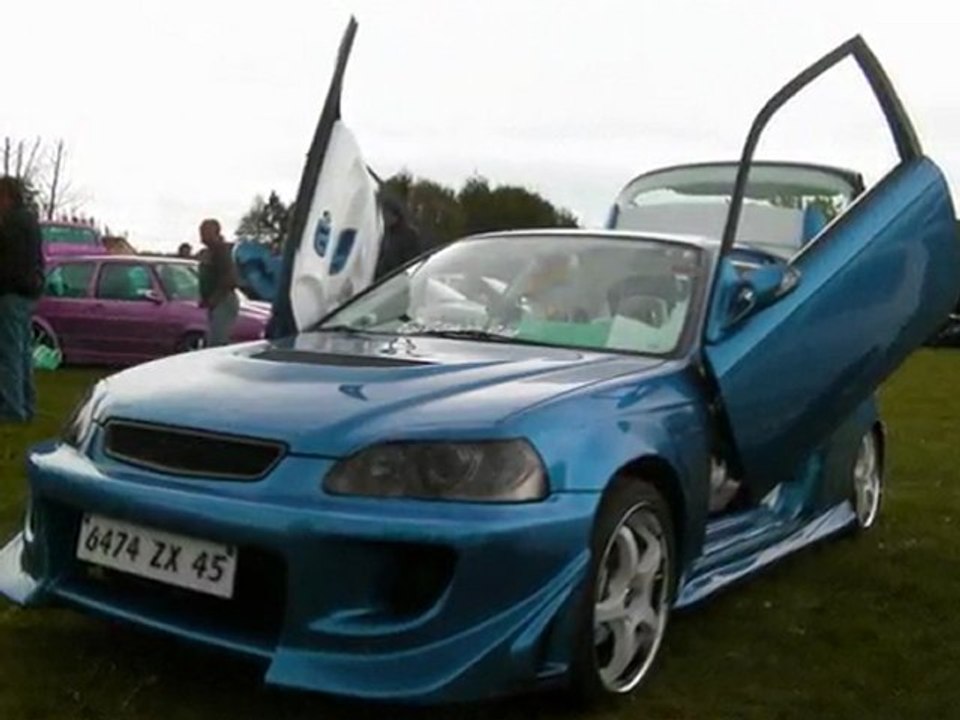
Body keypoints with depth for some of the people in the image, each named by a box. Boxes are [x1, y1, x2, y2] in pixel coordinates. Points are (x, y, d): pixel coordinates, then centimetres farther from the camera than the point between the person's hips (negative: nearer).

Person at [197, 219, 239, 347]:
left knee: (216, 343, -16)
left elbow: (229, 278, -22)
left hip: (223, 302, -10)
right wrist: (204, 298, 14)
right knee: (213, 342, 13)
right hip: (215, 304, 11)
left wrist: (214, 299, -20)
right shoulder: (205, 253, 17)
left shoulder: (221, 250, -13)